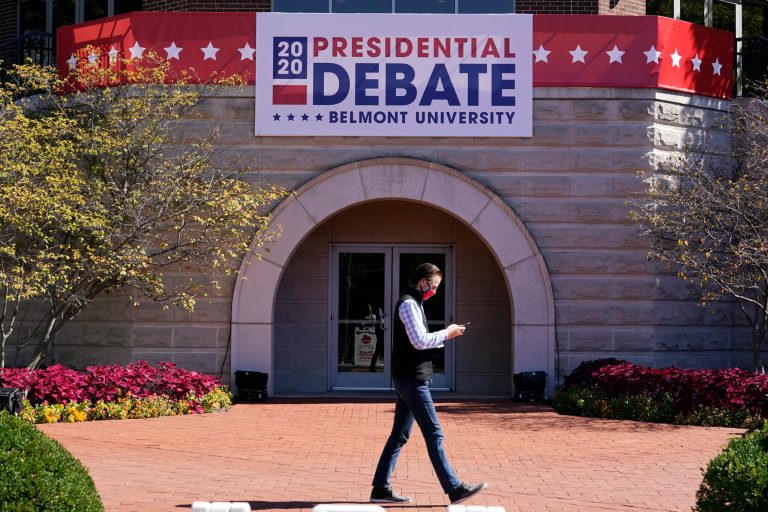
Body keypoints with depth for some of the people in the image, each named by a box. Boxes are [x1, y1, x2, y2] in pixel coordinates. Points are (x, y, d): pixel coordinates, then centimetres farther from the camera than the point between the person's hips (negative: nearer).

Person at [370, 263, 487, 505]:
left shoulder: (412, 304, 20)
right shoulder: (409, 304, -12)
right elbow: (420, 341, -21)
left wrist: (445, 335, 8)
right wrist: (446, 333, -9)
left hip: (407, 380, 10)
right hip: (412, 380, -10)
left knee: (399, 435, 10)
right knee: (434, 435, -7)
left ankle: (381, 489, 11)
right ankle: (454, 489, -5)